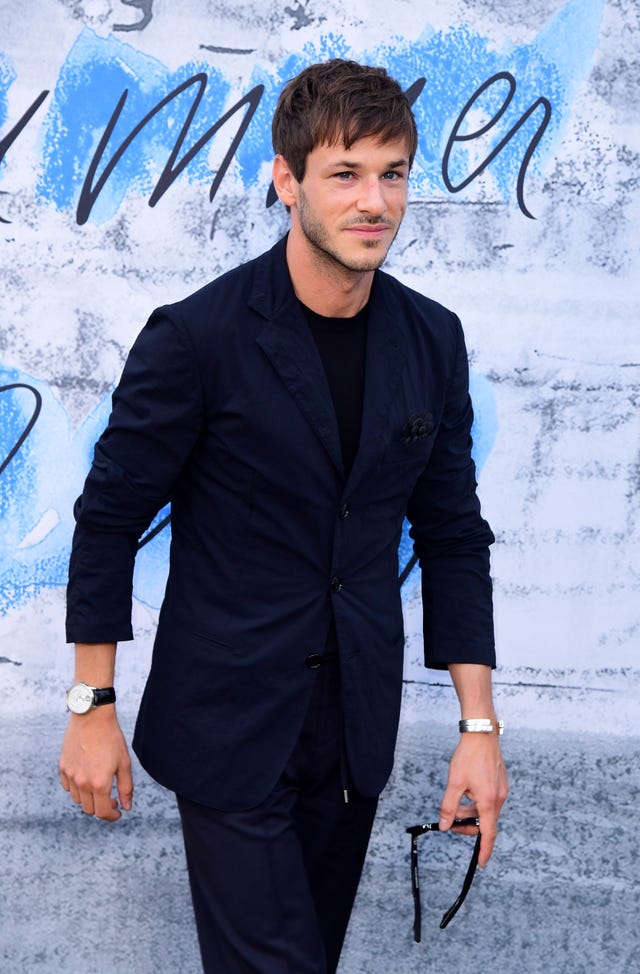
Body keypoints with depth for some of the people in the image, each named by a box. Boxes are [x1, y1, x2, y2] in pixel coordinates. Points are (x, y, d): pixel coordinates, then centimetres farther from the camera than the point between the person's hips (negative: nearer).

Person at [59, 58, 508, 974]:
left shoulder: (431, 340, -1)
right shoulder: (199, 335, -16)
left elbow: (452, 535, 5)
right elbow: (108, 518, -7)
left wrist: (480, 725, 2)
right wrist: (92, 708, -5)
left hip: (356, 723, 5)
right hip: (228, 720, -5)